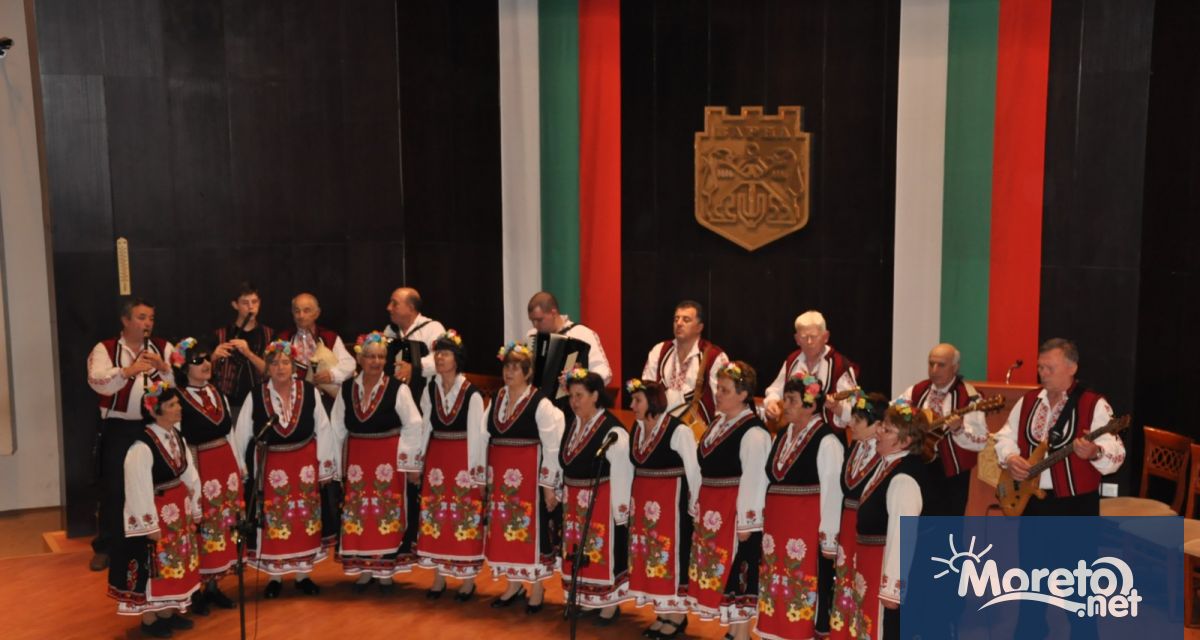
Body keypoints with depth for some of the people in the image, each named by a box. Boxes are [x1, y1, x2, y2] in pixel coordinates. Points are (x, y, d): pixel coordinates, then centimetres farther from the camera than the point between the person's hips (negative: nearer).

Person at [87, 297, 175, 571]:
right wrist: (130, 369, -30)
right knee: (114, 488, 3)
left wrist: (163, 367, -19)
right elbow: (98, 382, -18)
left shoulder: (164, 348, 6)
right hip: (118, 429, -2)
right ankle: (105, 547, 16)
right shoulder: (105, 349, -2)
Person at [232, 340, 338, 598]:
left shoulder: (310, 392, -7)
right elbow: (241, 435, 0)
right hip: (271, 466, -1)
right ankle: (275, 576, 22)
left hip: (304, 465, 1)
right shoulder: (255, 396, -7)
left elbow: (322, 430, -2)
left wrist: (325, 464, 0)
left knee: (305, 518, 10)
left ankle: (303, 574, 25)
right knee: (274, 520, 7)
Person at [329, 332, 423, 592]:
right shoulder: (346, 388, 1)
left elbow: (414, 426, -6)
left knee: (387, 512, 3)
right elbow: (337, 429, 8)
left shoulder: (398, 389, -10)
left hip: (388, 459, -3)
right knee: (358, 513, 7)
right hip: (355, 459, 3)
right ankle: (363, 569, 20)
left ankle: (386, 570, 16)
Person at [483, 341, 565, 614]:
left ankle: (537, 588, 14)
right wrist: (486, 475, 12)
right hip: (500, 476, 6)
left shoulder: (540, 403, -11)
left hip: (528, 476, -6)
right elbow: (488, 437, 13)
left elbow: (552, 447, -11)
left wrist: (549, 485, -12)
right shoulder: (497, 398, 7)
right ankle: (514, 584, 26)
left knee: (531, 527, 1)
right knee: (505, 528, 11)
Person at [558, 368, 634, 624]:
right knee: (579, 552, 16)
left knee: (603, 552, 5)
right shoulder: (571, 424, 4)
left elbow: (621, 473, -18)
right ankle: (585, 598, 32)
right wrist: (564, 495, 12)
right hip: (574, 501, 7)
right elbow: (564, 463, 10)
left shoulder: (612, 430, -19)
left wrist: (620, 510, -15)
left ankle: (611, 604, 20)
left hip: (601, 501, -7)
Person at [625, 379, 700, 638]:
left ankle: (677, 614, 12)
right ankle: (662, 613, 22)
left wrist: (694, 507, -7)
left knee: (672, 554, 0)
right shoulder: (637, 428, 6)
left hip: (670, 502, -7)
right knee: (649, 554, 10)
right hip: (642, 503, 7)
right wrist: (633, 502, 13)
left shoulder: (678, 430, -15)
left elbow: (693, 470, -11)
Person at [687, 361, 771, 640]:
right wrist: (700, 509, 16)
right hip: (711, 512, 9)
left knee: (736, 572, -1)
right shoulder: (718, 423, 11)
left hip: (735, 512, -9)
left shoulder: (753, 432, -16)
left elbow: (754, 480, -18)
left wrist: (746, 523, -17)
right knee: (719, 572, 14)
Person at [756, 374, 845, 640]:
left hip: (807, 530, -8)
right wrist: (766, 523, 14)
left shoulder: (827, 441, -12)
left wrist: (828, 539, -14)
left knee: (803, 592, -4)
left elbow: (832, 493, -14)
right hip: (777, 528, 8)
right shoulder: (782, 436, 12)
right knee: (778, 590, 12)